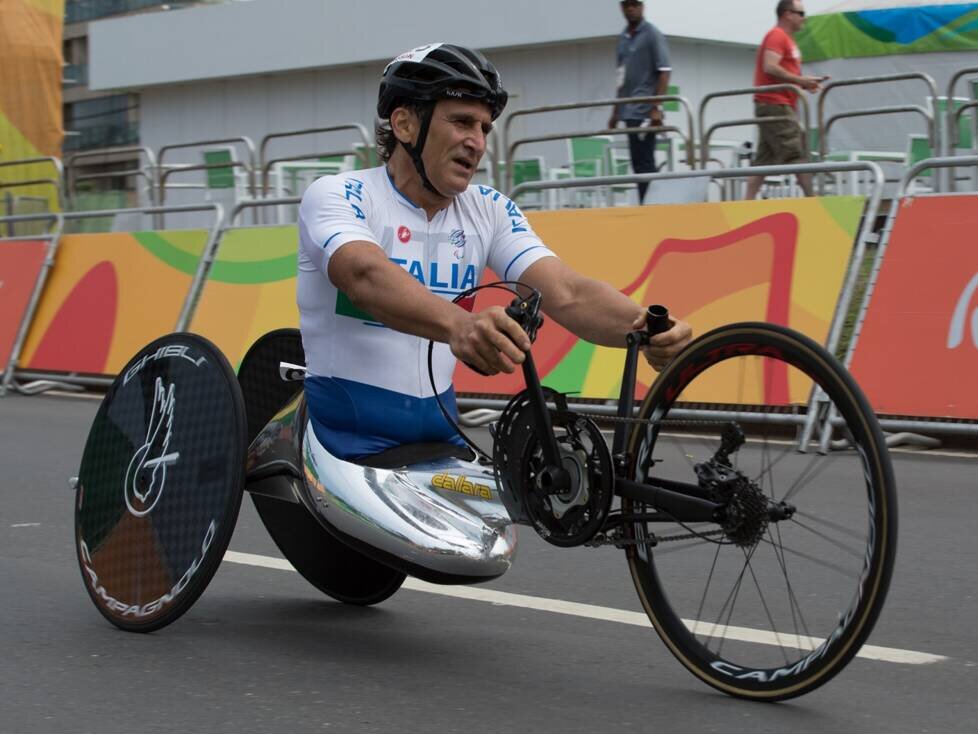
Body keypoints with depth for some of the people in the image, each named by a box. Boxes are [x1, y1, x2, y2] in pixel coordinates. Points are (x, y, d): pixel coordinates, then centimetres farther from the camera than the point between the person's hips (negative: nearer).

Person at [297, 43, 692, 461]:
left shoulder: (489, 211, 5)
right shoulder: (336, 196, -10)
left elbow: (567, 294, -10)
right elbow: (367, 277, -31)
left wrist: (644, 327, -32)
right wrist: (460, 325, -51)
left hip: (439, 432, 5)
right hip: (345, 438, -5)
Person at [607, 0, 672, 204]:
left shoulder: (653, 35, -5)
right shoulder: (623, 38, 16)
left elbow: (664, 72, -10)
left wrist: (657, 107, -18)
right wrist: (616, 111, 19)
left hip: (645, 111, -7)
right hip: (629, 111, 7)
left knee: (644, 163, -10)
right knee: (638, 163, 7)